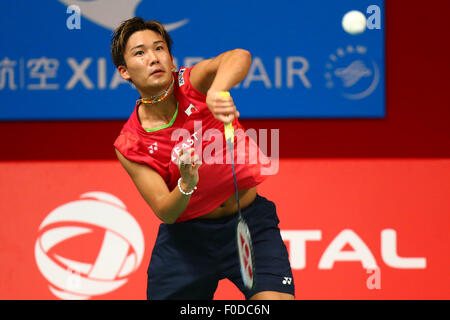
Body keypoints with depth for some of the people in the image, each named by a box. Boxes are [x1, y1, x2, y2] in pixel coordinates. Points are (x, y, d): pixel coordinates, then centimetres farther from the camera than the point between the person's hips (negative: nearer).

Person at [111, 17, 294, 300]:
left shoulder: (193, 83, -13)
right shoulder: (129, 145, -11)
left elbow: (239, 57, -35)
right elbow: (165, 212, -16)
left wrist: (216, 93, -56)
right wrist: (186, 184, -38)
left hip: (249, 222, -1)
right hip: (185, 235, 1)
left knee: (276, 297, -20)